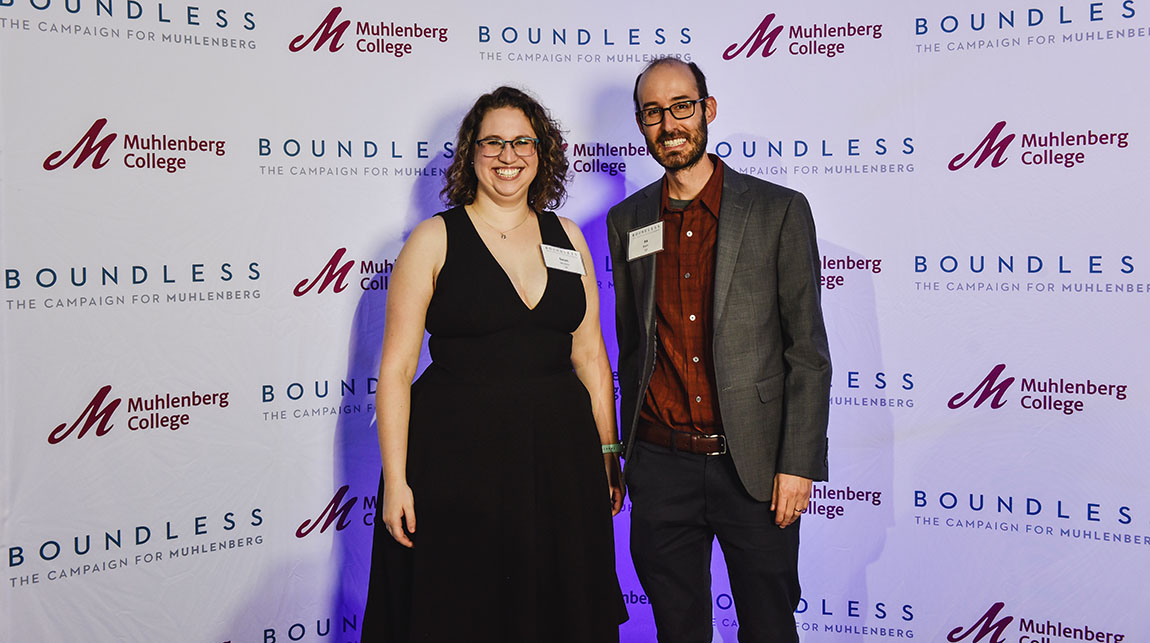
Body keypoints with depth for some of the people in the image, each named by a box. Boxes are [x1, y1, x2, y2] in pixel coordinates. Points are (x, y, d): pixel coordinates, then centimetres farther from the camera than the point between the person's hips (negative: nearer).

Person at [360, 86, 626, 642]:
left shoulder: (566, 237, 8)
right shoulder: (434, 239, -3)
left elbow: (590, 354, 11)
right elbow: (396, 368, -6)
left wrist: (608, 452, 8)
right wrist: (394, 481, -10)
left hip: (559, 459, 4)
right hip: (456, 457, -3)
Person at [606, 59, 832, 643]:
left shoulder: (779, 211, -3)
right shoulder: (626, 222, 7)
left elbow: (808, 350, -4)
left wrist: (799, 464, -9)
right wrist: (627, 454, 12)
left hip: (754, 465, -2)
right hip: (660, 465, 3)